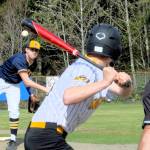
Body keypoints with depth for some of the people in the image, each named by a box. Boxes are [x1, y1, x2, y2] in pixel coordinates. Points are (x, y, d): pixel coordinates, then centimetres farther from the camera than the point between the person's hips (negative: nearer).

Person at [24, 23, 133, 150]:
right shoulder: (86, 68, -14)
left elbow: (124, 92, 13)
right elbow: (68, 97, -33)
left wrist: (126, 82, -9)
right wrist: (104, 82, -35)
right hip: (47, 137, -10)